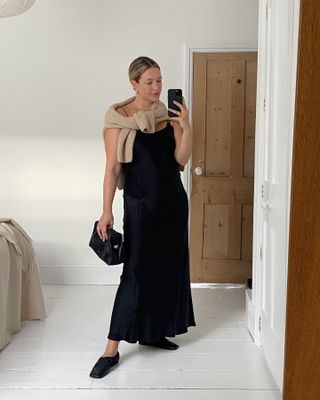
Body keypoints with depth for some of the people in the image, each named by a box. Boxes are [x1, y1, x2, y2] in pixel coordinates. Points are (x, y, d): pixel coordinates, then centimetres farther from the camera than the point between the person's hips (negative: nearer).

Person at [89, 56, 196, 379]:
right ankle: (112, 349, 1)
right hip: (140, 204, -5)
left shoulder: (168, 115, 4)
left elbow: (181, 159, -1)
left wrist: (186, 127, -16)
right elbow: (112, 167, -10)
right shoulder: (118, 119, -9)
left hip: (173, 201, 6)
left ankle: (152, 331, 25)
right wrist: (106, 211, -13)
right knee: (136, 271, -7)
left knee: (168, 266, 9)